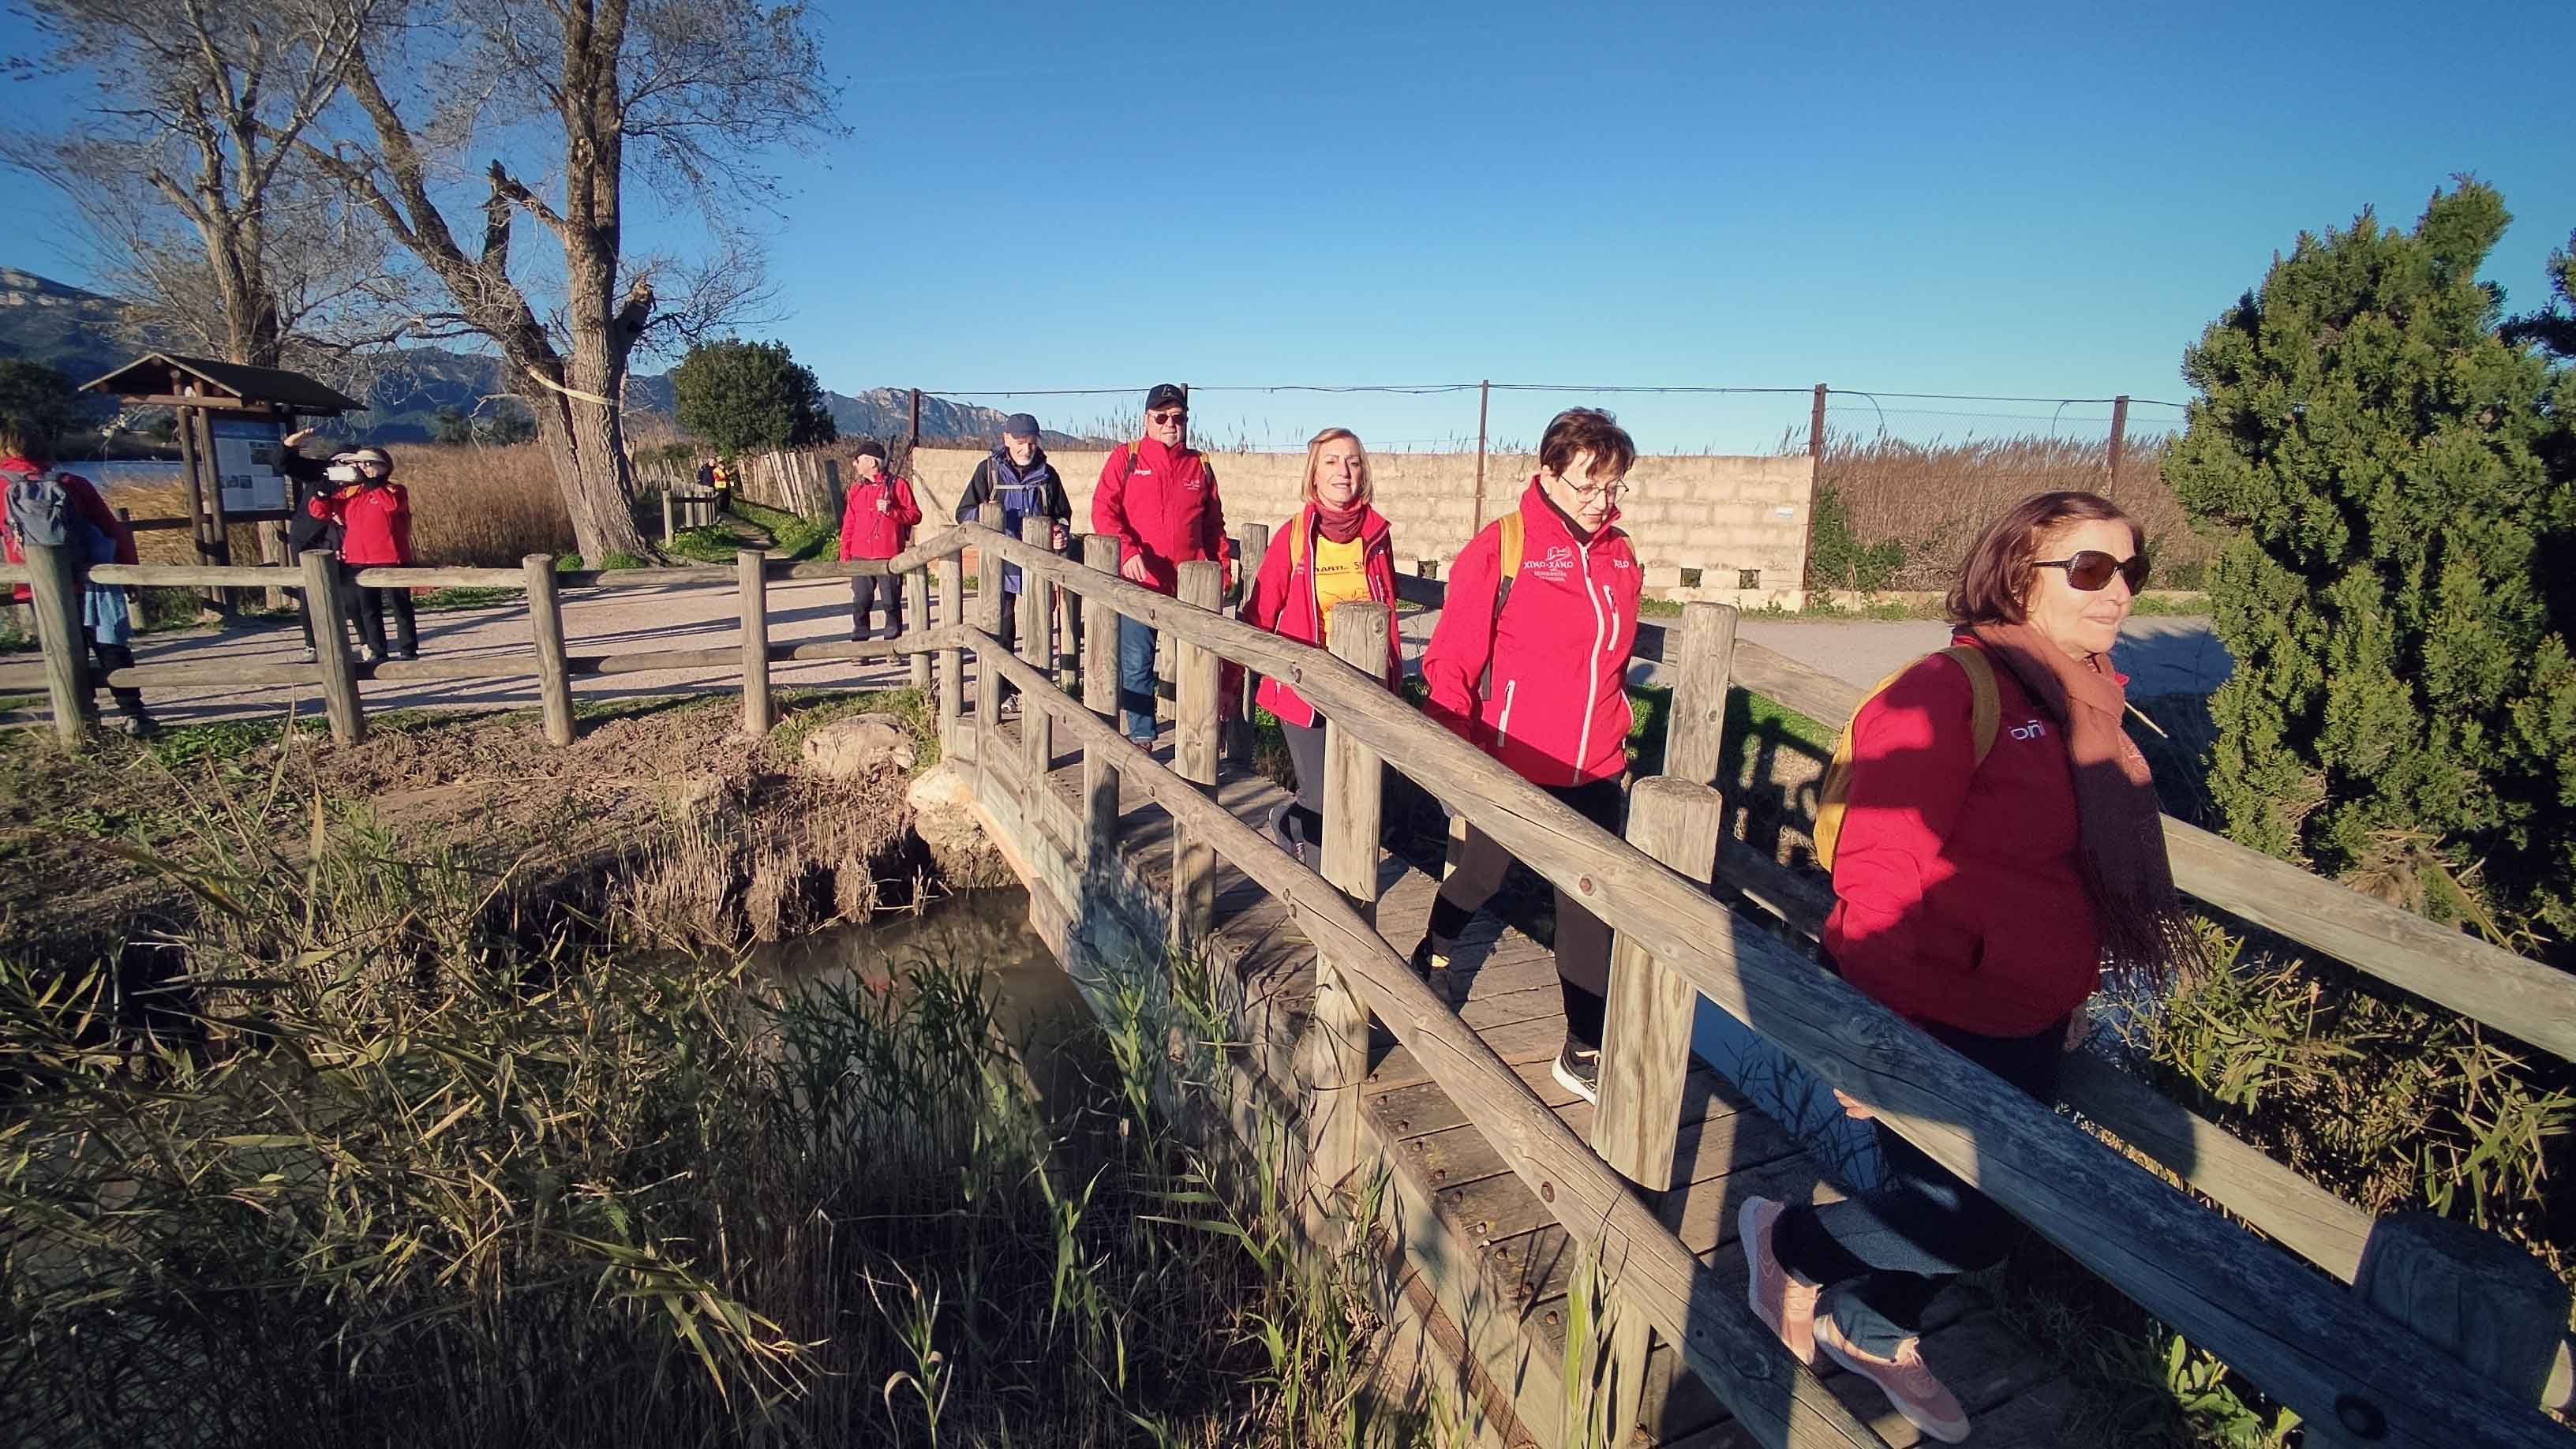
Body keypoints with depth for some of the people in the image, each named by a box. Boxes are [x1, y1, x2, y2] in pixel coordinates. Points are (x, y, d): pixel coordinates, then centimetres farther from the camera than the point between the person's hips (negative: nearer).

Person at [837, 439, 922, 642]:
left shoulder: (897, 485, -1)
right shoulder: (856, 489, 13)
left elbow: (915, 515, -3)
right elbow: (848, 525, 14)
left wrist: (890, 511, -17)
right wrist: (845, 556, 8)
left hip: (890, 556, -4)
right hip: (861, 557, 4)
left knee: (892, 603, 3)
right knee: (860, 603, 5)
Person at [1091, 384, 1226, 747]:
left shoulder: (1200, 465, 14)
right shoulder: (1125, 458, 6)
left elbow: (1214, 525, 18)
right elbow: (1103, 511, -4)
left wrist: (1221, 572, 11)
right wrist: (1128, 551, -19)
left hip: (1189, 585, 2)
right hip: (1137, 581, -1)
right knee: (1137, 663, 4)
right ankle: (1141, 736, 16)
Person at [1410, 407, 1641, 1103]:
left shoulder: (1620, 555, 4)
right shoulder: (1501, 547, -12)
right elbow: (1452, 659, -11)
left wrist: (1616, 737, 17)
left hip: (1595, 770, 4)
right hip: (1513, 762, -4)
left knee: (1588, 902, 8)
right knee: (1482, 873, 16)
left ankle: (1584, 1051, 21)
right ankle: (1432, 953, 47)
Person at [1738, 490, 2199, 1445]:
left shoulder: (2089, 699, 6)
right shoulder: (1951, 689, -21)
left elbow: (2084, 871, 15)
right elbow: (1878, 869, -24)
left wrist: (2071, 992, 20)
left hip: (2029, 1027, 9)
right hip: (1934, 1025, -8)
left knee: (1964, 1206, 21)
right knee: (1965, 1222, 2)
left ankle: (1871, 1330, 46)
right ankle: (1786, 1238, 28)